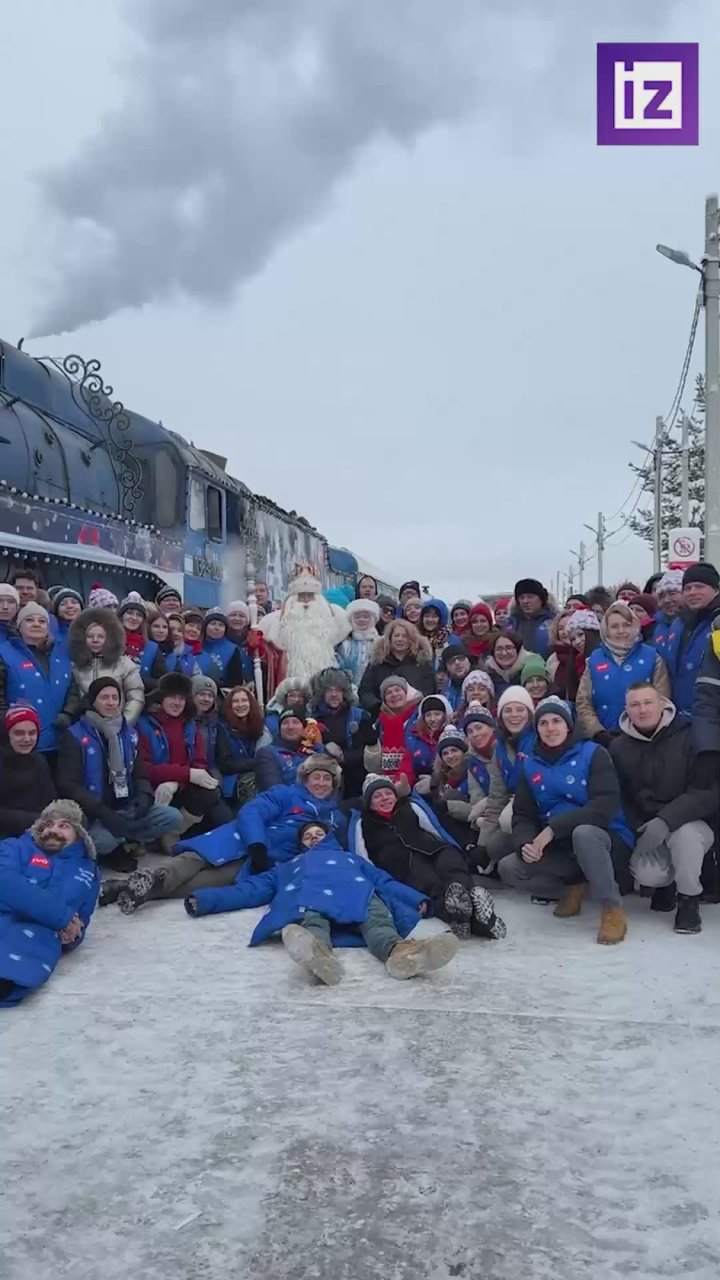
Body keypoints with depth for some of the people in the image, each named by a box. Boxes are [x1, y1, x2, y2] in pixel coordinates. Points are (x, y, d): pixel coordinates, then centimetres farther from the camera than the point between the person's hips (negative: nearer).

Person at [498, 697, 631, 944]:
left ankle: (612, 909, -19)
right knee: (508, 868, -15)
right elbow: (523, 815, 5)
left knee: (582, 833, -38)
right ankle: (571, 890, 9)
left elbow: (606, 805, -21)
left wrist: (553, 828, -28)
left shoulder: (593, 753, -9)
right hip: (561, 849, 5)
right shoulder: (530, 765, 6)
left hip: (605, 841, -5)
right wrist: (525, 843, -19)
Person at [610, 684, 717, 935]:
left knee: (683, 833, -37)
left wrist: (666, 820, -32)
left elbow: (706, 792, -20)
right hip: (647, 830, 2)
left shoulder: (690, 738, -13)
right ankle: (666, 882, 14)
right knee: (646, 874, -27)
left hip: (691, 824, -2)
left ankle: (689, 900, -9)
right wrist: (638, 830, -14)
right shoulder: (618, 747, -2)